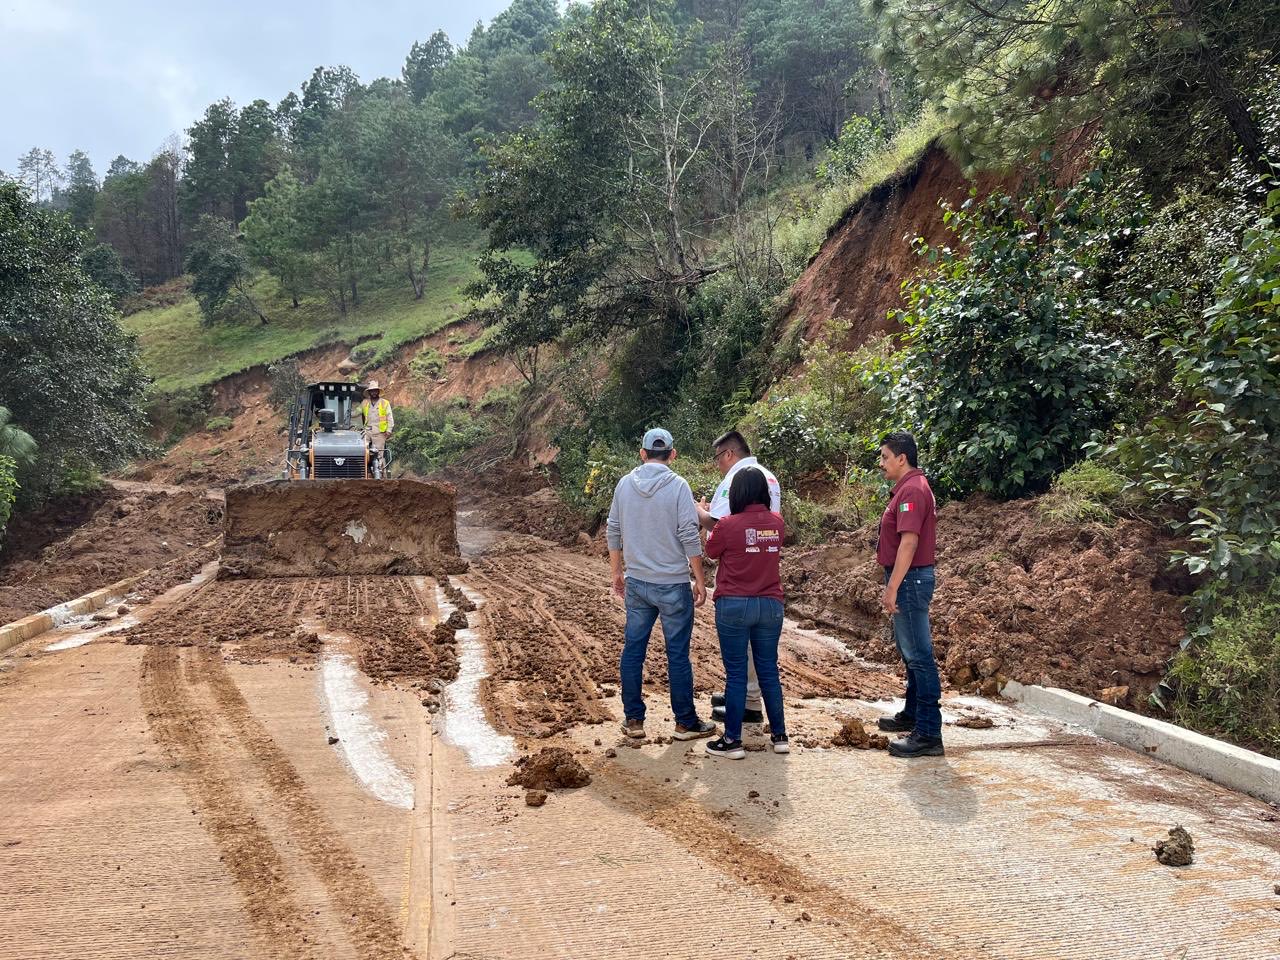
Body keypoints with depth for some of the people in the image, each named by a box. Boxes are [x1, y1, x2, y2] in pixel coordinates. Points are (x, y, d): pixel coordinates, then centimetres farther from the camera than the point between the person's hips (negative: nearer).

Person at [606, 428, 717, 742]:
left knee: (633, 650, 12)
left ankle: (633, 719, 18)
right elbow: (690, 537, -13)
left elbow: (613, 533, 9)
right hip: (672, 585, -4)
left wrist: (617, 572, 20)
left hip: (635, 583, 4)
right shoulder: (677, 485, -11)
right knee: (678, 654, 4)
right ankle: (686, 722, 13)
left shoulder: (624, 484, 2)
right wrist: (700, 581, -5)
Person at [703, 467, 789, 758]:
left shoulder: (728, 524, -13)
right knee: (769, 671, 14)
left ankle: (733, 741, 8)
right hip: (770, 605, 4)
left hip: (734, 606, -4)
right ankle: (780, 735, 20)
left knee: (736, 674, 3)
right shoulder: (777, 522, 0)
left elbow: (711, 552, 4)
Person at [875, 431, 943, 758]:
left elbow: (909, 541, -24)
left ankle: (928, 733, -7)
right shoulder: (908, 487, 16)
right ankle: (912, 715, 33)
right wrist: (893, 584, 21)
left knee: (918, 654, -9)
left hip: (910, 579, -11)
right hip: (909, 579, 11)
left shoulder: (912, 490, -17)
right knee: (910, 651, 20)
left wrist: (893, 587, -25)